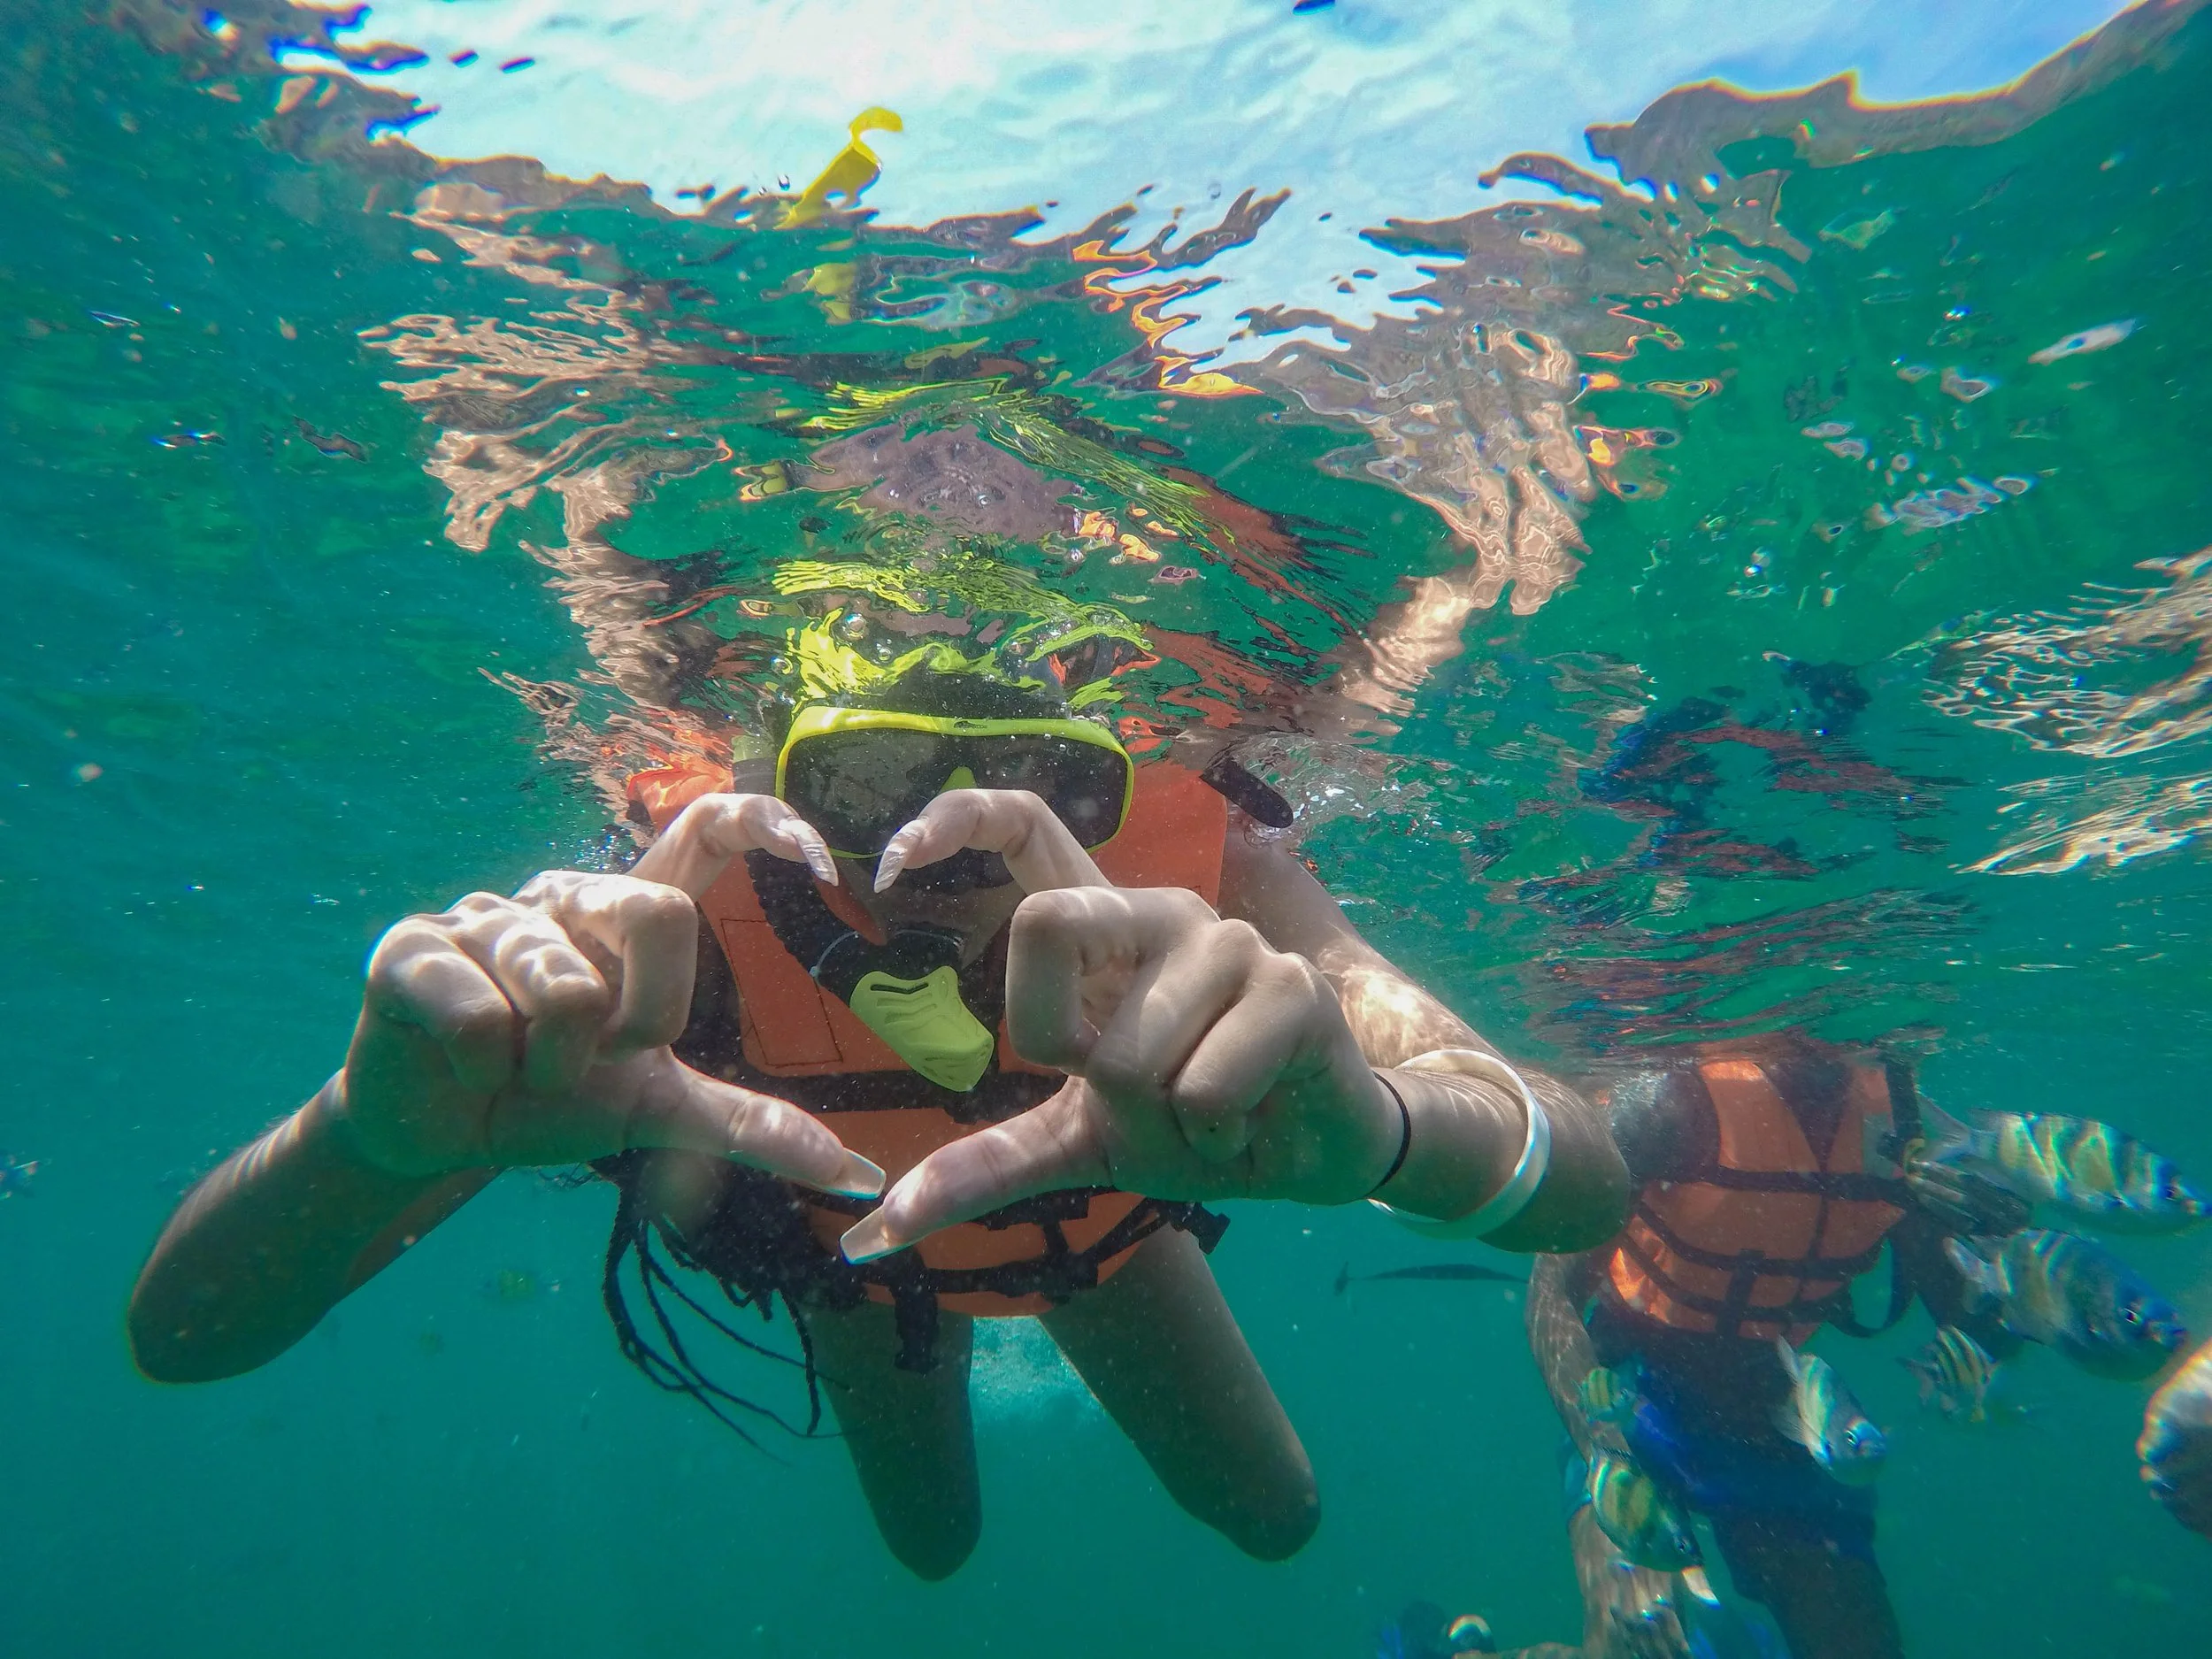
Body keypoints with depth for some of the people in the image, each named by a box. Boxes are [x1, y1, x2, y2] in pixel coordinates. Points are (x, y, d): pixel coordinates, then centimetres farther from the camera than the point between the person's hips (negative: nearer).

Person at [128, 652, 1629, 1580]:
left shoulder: (1195, 874, -42)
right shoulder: (675, 919, -42)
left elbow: (1591, 1189, -48)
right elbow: (182, 1334, -43)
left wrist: (1366, 1123, -72)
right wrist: (379, 1132, -66)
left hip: (1101, 1207, 0)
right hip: (840, 1230, 0)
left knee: (1276, 1520, 18)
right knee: (933, 1543, 28)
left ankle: (1066, 1315, 46)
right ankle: (953, 1377, 64)